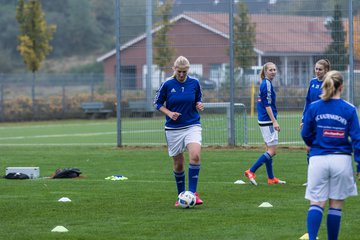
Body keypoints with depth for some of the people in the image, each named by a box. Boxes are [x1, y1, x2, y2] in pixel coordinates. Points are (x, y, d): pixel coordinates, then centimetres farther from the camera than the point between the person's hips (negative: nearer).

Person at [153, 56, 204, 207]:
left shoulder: (194, 83, 0)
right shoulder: (167, 85, -4)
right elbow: (157, 103, 6)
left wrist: (199, 105, -9)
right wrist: (169, 113, -11)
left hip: (192, 126, 0)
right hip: (173, 129, 0)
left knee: (195, 155, -24)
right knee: (178, 164, 5)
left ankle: (193, 193, -18)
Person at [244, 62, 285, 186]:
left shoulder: (265, 84, 14)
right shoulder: (267, 84, -15)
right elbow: (267, 105, -19)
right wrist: (274, 121, -20)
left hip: (264, 121, 10)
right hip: (267, 121, -10)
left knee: (270, 150, 14)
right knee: (272, 150, -9)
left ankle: (271, 178, 19)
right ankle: (251, 171, -10)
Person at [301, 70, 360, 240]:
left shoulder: (313, 108, -1)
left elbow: (305, 134, 6)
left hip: (318, 159, 1)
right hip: (341, 160, -1)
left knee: (316, 203, 2)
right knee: (336, 205, 8)